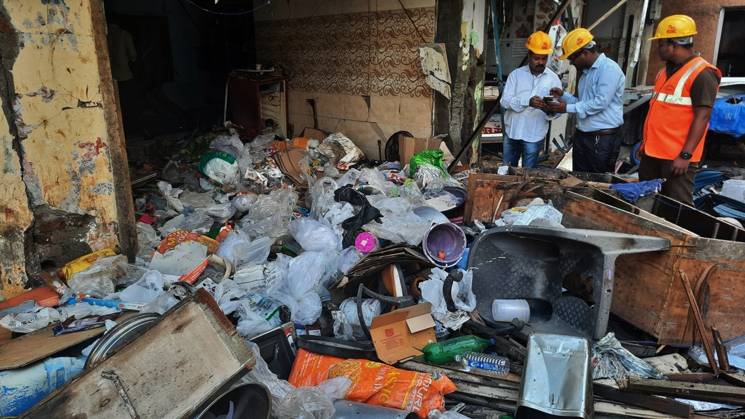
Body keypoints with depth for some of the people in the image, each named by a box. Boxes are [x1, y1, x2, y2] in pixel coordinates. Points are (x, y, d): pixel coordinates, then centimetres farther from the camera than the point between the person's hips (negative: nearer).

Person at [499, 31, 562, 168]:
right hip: (512, 132, 1)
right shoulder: (516, 74, 1)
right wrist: (527, 101, -25)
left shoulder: (553, 79, 1)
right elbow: (505, 101, -10)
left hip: (534, 135, -1)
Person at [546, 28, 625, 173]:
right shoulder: (586, 71, 16)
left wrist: (568, 108, -16)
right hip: (582, 136, 9)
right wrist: (563, 95, 5)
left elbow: (600, 103, -21)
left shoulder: (609, 69, -13)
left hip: (603, 139, -9)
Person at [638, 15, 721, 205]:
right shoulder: (666, 70, 15)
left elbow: (702, 117, -17)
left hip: (677, 157, -9)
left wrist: (685, 156, -22)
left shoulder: (701, 74, -12)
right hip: (652, 152, 9)